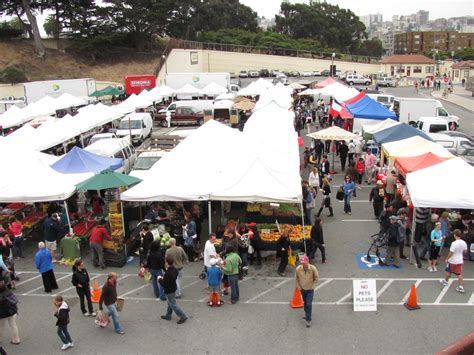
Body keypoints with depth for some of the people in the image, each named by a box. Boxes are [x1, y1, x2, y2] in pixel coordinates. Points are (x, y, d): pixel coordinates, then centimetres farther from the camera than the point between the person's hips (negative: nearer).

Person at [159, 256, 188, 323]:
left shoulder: (167, 273, -32)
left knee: (173, 305, 4)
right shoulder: (175, 270, -6)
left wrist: (160, 279, -12)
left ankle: (183, 316, 8)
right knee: (170, 303, 24)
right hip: (174, 288, 9)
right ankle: (168, 316, 40)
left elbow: (164, 284, -28)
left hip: (169, 291, -9)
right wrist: (164, 278, 9)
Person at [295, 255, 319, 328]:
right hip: (302, 289, 2)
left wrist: (312, 286, -6)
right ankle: (307, 313, 46)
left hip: (310, 289, -2)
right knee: (305, 303, 20)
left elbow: (316, 278, -6)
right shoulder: (298, 269, -19)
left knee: (309, 304, -7)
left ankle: (308, 320, 3)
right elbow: (296, 278, -1)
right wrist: (299, 287, -1)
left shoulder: (313, 268, -22)